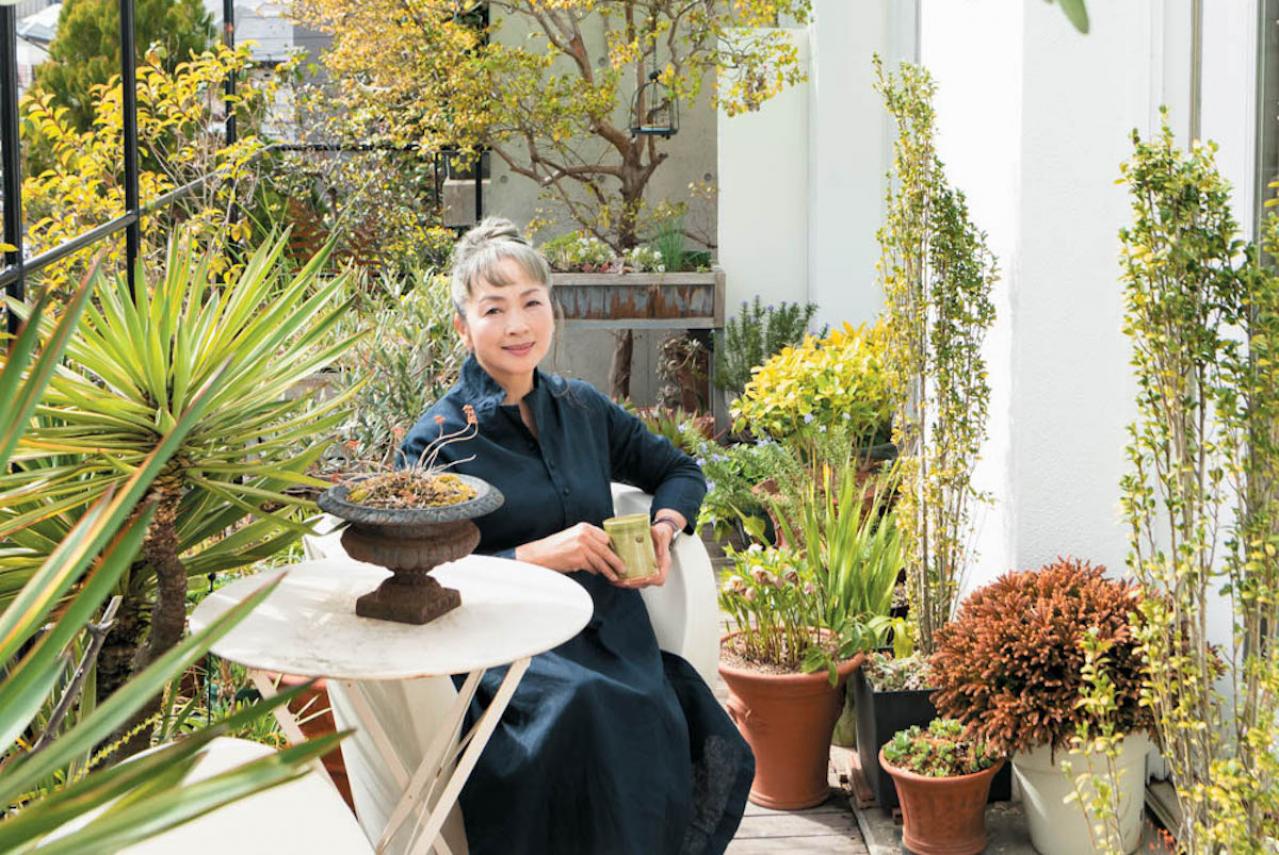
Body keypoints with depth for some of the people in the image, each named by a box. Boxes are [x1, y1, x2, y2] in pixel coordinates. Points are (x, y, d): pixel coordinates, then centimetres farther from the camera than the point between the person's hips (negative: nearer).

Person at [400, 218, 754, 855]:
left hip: (614, 635, 4)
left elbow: (679, 471, 27)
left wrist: (663, 529, 5)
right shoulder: (438, 439, 0)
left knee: (713, 749, -27)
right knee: (587, 708, -37)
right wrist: (538, 555, -15)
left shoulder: (582, 409, 14)